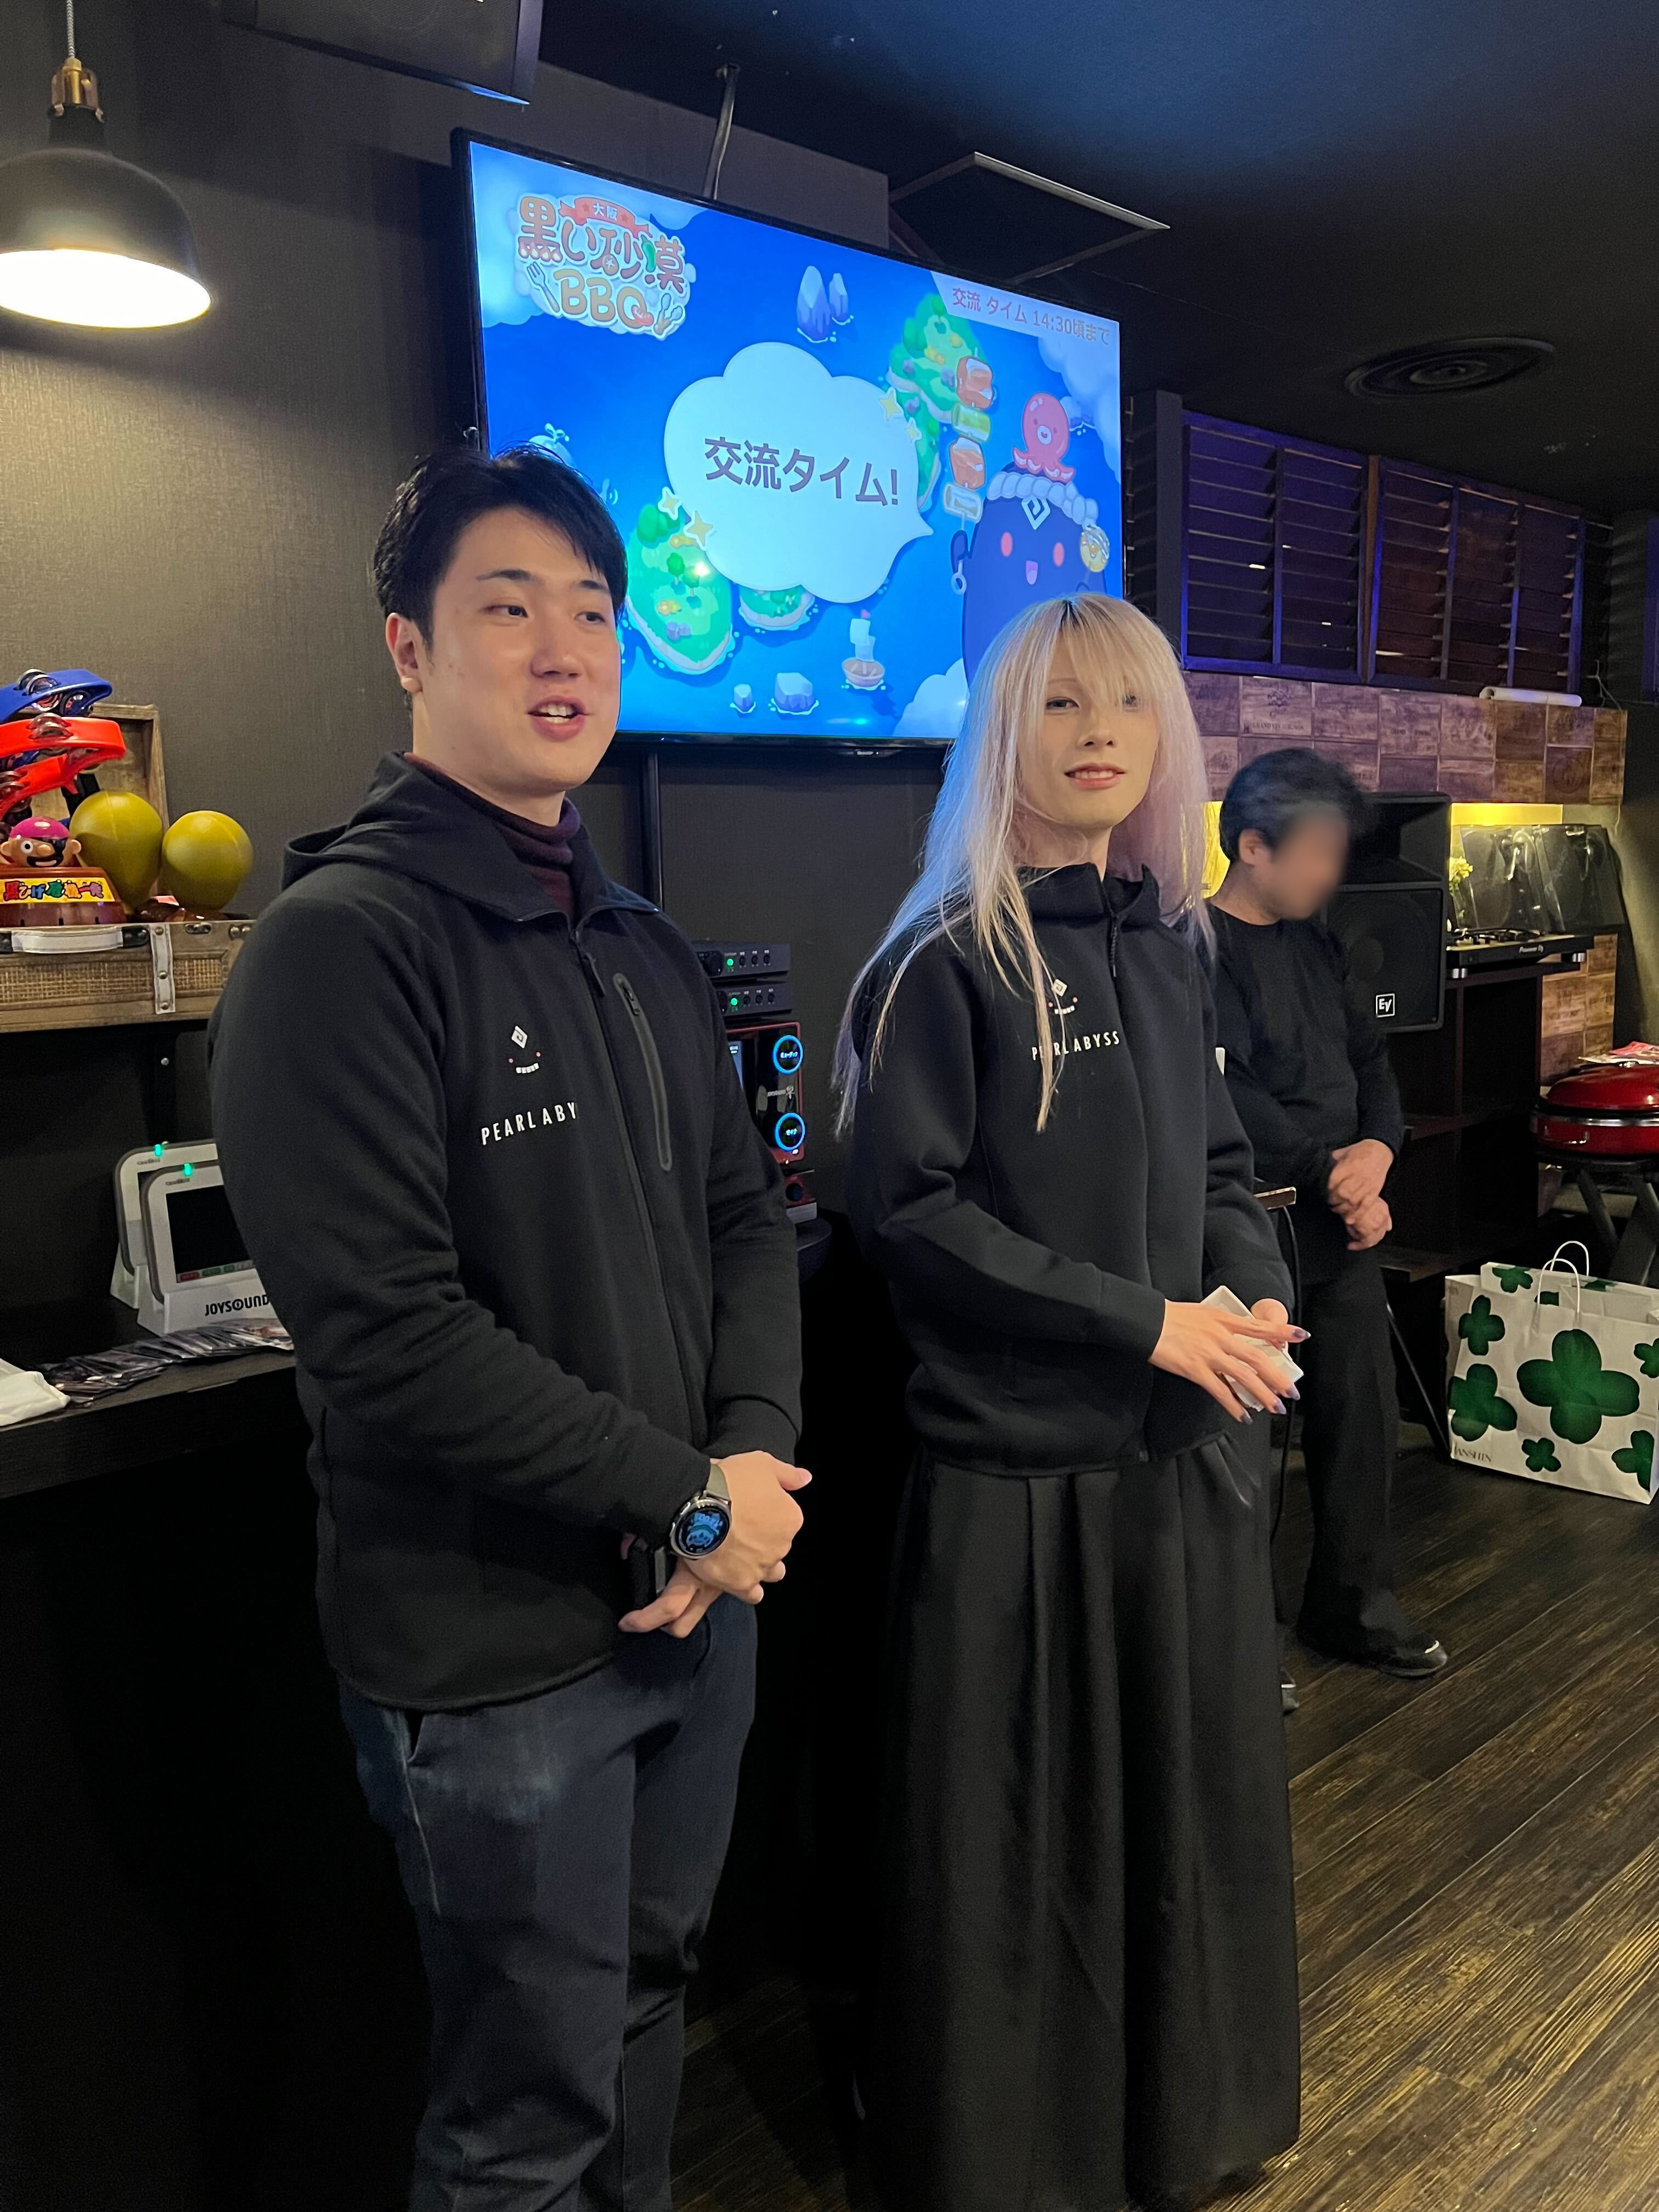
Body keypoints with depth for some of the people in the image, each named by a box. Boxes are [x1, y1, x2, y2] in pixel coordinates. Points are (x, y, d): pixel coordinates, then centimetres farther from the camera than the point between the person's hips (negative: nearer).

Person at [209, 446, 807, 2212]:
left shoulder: (642, 949, 9)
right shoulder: (343, 943, -16)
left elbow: (743, 1218, 10)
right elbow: (386, 1332, -23)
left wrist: (755, 1455, -7)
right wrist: (690, 1498, -16)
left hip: (697, 1593, 7)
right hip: (496, 1649, -7)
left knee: (645, 2004, 25)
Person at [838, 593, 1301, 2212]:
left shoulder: (1164, 946, 8)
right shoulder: (949, 961, -12)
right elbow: (905, 1208, -16)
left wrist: (1251, 1293, -5)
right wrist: (1142, 1322, -17)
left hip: (1186, 1446, 6)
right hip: (1020, 1467, -6)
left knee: (1190, 1793, 19)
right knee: (1020, 1834, 8)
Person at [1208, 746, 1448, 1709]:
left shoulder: (1318, 945, 13)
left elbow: (1372, 1060, 14)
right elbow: (1231, 1098, -19)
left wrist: (1378, 1146, -6)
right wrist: (1335, 1174, -14)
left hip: (1345, 1218, 8)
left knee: (1366, 1414, 14)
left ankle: (1357, 1606, 32)